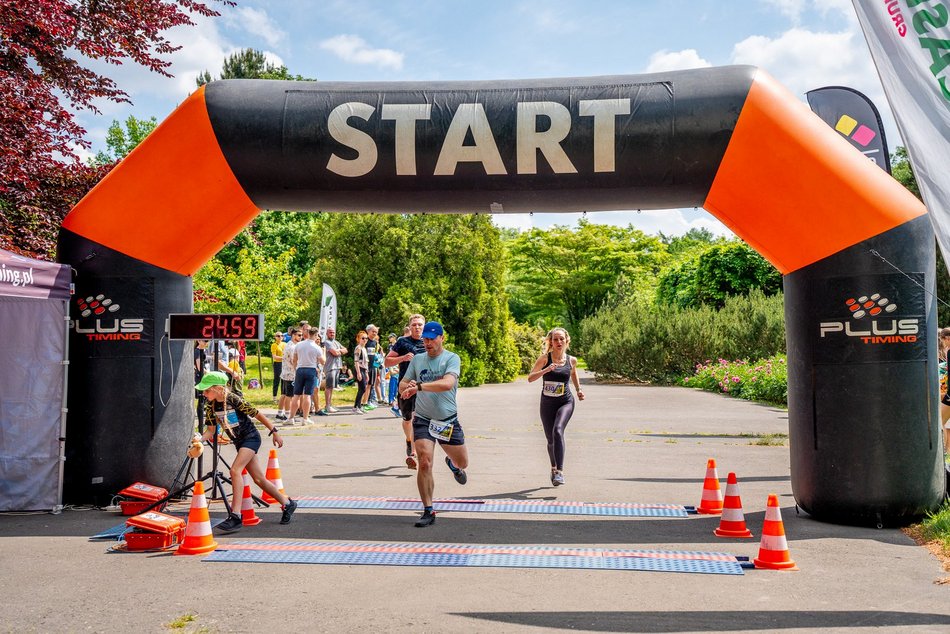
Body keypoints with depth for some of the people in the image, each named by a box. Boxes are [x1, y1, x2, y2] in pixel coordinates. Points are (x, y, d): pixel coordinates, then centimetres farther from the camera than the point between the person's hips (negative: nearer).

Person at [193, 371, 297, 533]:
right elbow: (210, 430, 1)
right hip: (239, 442, 7)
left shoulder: (234, 400, -20)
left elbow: (257, 414, -12)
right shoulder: (210, 406, -3)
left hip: (251, 437, -7)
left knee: (235, 470, -25)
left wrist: (274, 431, -7)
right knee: (258, 479, 11)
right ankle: (287, 503, 28)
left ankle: (235, 517, -27)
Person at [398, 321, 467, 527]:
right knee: (424, 464, -14)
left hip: (449, 420, -1)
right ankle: (428, 512, -2)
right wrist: (408, 387, -15)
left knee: (462, 462, 13)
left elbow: (448, 383, -26)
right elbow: (402, 385, 11)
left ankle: (452, 464, 52)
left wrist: (419, 386, -36)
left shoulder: (452, 358, -8)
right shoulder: (417, 359, 5)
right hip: (423, 420, 1)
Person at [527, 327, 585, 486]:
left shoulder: (571, 360, 1)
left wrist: (579, 390, 10)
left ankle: (559, 471, -28)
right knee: (550, 439, 10)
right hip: (547, 403, 1)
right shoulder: (545, 358, -5)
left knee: (558, 431, -27)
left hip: (566, 402, -1)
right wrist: (546, 370, -27)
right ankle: (554, 468, 39)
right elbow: (530, 378, -12)